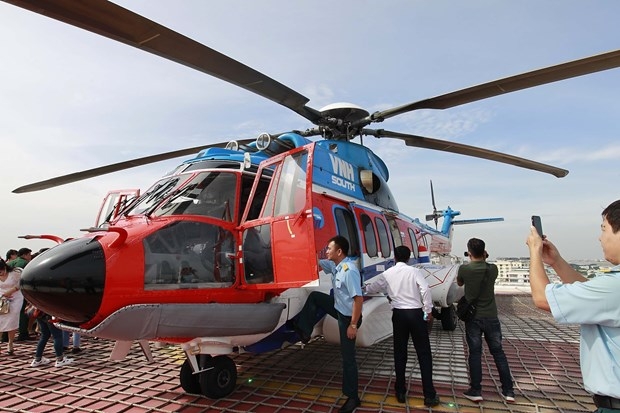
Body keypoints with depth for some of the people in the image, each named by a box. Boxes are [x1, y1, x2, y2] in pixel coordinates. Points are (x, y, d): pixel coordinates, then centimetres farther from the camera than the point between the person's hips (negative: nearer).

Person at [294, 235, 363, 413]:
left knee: (347, 357, 2)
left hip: (348, 317, -9)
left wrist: (353, 325, -27)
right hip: (339, 309, 9)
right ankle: (304, 331, 18)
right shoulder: (335, 265, -2)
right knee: (314, 296, 9)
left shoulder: (349, 270, -31)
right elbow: (318, 263, 14)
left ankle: (352, 397, 19)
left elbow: (358, 298, -32)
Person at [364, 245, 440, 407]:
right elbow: (425, 290, -16)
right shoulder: (415, 271, -2)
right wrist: (428, 310, -6)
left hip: (398, 314, 2)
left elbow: (373, 287, 19)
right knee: (424, 354, 7)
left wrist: (364, 289, 41)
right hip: (416, 313, -2)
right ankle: (429, 395, 10)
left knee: (400, 353, 13)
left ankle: (400, 392, 21)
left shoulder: (387, 274, 6)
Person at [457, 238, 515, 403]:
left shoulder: (464, 269, -12)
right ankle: (508, 391, 22)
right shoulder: (493, 268, -5)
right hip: (491, 317, 2)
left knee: (475, 353, 6)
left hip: (473, 317, -2)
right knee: (498, 352, 15)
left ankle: (476, 391, 12)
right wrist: (484, 259, 15)